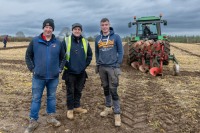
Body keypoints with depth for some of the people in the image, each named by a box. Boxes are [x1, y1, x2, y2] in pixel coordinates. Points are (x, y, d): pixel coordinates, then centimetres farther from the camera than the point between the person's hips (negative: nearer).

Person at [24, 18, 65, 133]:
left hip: (53, 77, 2)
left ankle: (51, 117, 32)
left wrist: (60, 69, 3)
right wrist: (32, 69, -2)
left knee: (52, 97, 15)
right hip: (38, 77, -1)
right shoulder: (35, 41, -3)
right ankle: (33, 121, 21)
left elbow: (63, 57, 11)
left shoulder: (58, 43, 1)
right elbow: (28, 56, 5)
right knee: (36, 99, 7)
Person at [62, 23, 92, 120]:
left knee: (78, 91, 15)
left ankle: (77, 106, 30)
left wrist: (85, 65, 6)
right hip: (70, 72, -4)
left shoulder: (85, 42, 6)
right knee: (70, 91, 5)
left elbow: (89, 55, 13)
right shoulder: (66, 40, -5)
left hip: (81, 72, 4)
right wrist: (66, 65, -6)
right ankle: (70, 109, 19)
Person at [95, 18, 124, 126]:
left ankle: (117, 113, 5)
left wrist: (118, 64, -8)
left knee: (113, 90, -5)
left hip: (112, 67, -4)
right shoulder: (98, 38, 8)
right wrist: (98, 63, 8)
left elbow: (120, 52, -2)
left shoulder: (116, 37, -3)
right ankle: (108, 108, 31)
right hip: (101, 68, 4)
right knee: (105, 88, 14)